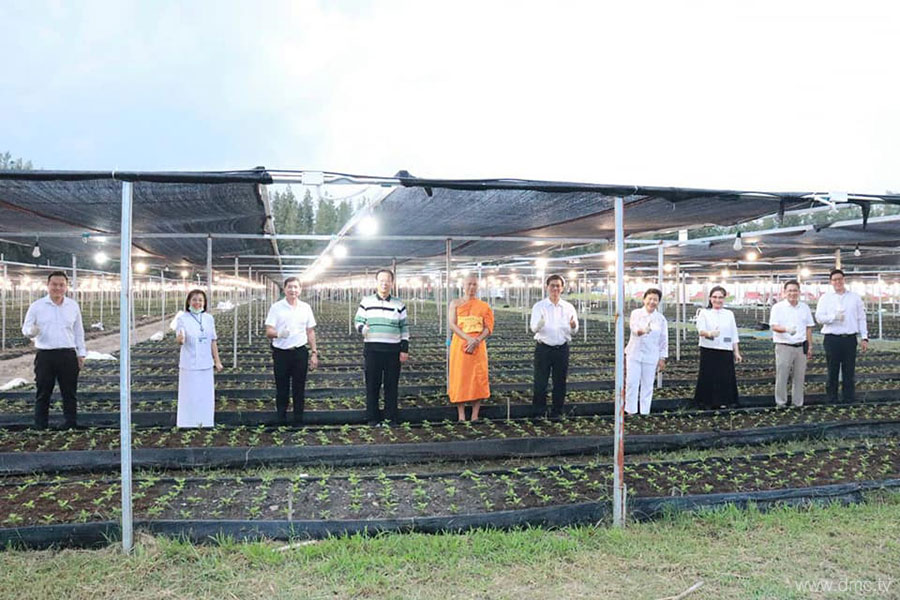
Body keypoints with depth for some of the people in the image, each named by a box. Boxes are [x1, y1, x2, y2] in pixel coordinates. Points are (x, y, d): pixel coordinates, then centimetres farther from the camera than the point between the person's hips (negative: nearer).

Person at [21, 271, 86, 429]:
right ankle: (40, 428, 11)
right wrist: (31, 331, -22)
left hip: (68, 355, 2)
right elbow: (25, 328, 2)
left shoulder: (73, 306, 9)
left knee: (70, 394, 6)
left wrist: (81, 353, 11)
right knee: (43, 394, 4)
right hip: (45, 356, -2)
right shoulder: (37, 306, 1)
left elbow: (79, 331, 14)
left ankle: (71, 426, 15)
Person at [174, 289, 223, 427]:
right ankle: (188, 424, 9)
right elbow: (179, 340, -16)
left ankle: (206, 424, 22)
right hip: (189, 365, -4)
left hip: (206, 364, 4)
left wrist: (217, 361, 11)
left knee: (206, 397, 10)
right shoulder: (182, 318, -6)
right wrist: (180, 338, -40)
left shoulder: (208, 318, 6)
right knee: (190, 397, 0)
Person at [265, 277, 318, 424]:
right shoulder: (276, 307, -1)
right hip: (281, 353, -2)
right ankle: (281, 421, 14)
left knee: (299, 389, 7)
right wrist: (278, 333, -29)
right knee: (282, 389, 4)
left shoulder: (306, 308, 7)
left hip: (300, 352, 2)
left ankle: (298, 421, 16)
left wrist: (314, 353, 7)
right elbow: (268, 332, -7)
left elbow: (310, 332, 12)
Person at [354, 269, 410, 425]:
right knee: (372, 384, 2)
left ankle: (391, 418, 13)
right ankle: (372, 418, 11)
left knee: (391, 385, 4)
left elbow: (404, 328, 9)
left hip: (393, 350, 1)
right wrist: (362, 328, -15)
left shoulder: (399, 304, 7)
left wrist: (405, 349, 3)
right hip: (372, 348, -1)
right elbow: (358, 321, 9)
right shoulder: (366, 302, 5)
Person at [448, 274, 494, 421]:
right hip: (459, 345, -1)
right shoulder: (455, 304, 8)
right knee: (459, 379, -3)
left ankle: (475, 416, 3)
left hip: (478, 346, 1)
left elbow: (488, 328, 3)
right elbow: (452, 325, -4)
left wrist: (476, 341, -15)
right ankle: (461, 417, 2)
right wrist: (468, 338, -17)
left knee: (478, 380, -3)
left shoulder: (484, 306, 10)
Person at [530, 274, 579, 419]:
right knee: (540, 381, -2)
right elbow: (534, 328, -13)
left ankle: (557, 412, 20)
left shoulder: (569, 308, 6)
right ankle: (539, 411, 11)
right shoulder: (539, 307, -1)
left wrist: (573, 326, -23)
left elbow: (574, 331, 1)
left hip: (562, 349, 2)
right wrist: (540, 324, -36)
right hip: (543, 348, -2)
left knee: (560, 382, 8)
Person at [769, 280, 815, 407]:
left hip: (801, 347, 4)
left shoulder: (804, 307, 12)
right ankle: (781, 403, 6)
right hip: (784, 347, -4)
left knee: (799, 377, 8)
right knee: (782, 377, -3)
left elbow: (809, 328, 15)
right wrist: (786, 329, -32)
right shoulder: (778, 307, -2)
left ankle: (797, 403, 17)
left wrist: (810, 347, 11)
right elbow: (773, 326, -11)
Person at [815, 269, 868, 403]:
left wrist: (864, 338, 3)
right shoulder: (825, 298, 6)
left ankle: (849, 400, 12)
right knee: (832, 372, 4)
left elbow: (861, 318, 9)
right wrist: (835, 317, -18)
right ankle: (832, 400, 10)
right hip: (832, 339, -1)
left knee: (849, 372, 5)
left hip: (850, 339, 1)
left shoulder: (855, 297, 10)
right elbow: (819, 317, -2)